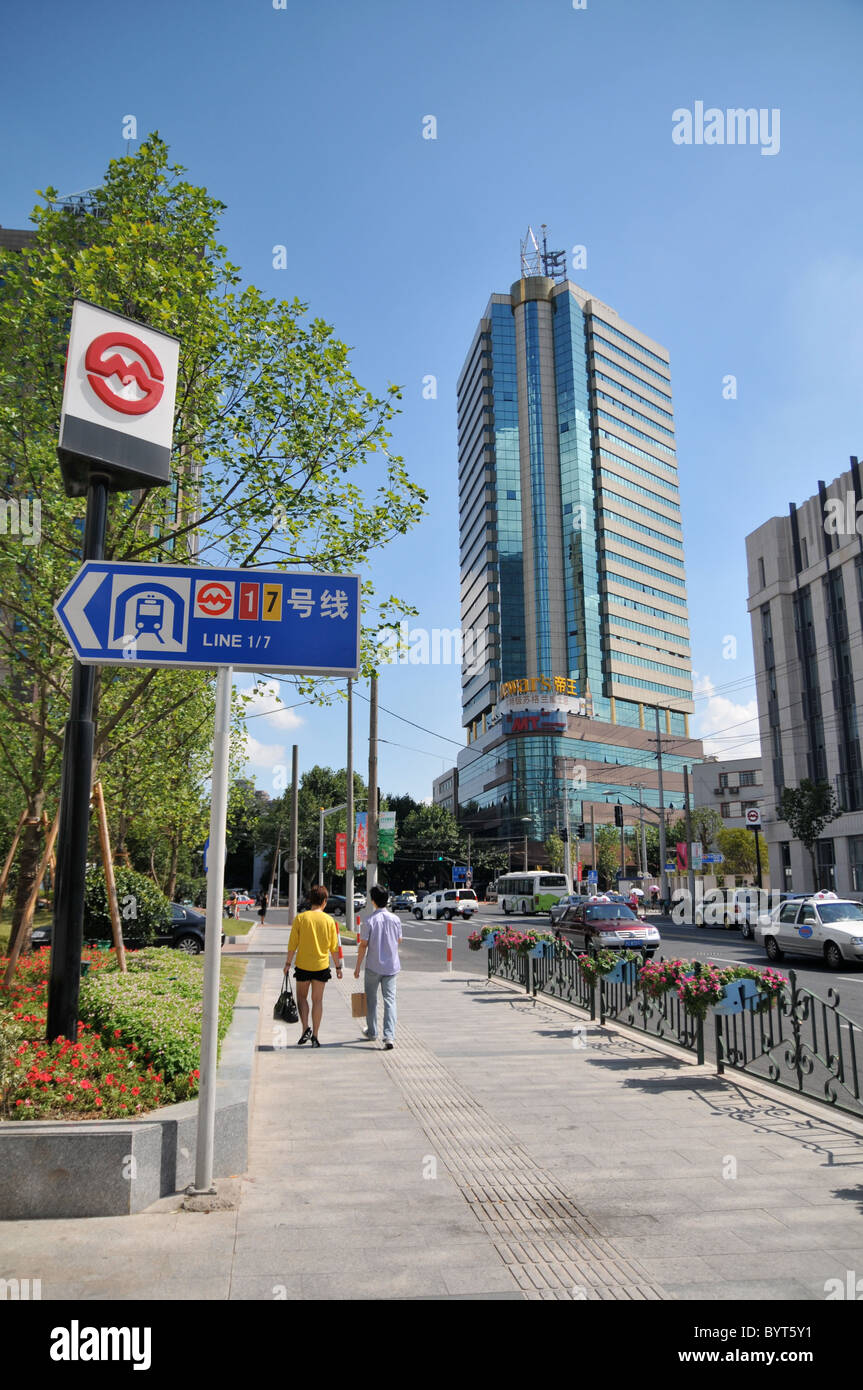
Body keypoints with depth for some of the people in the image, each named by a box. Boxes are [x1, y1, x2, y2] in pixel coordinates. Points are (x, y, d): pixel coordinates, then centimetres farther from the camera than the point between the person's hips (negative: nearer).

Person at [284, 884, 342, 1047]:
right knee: (317, 1000, 9)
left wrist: (288, 963, 6)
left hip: (303, 965, -1)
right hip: (321, 966, 1)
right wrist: (338, 967, 9)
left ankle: (306, 1028, 0)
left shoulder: (300, 918, -7)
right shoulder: (329, 920, -4)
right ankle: (315, 1036, 11)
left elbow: (292, 944, -5)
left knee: (301, 997, 16)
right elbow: (334, 947, 0)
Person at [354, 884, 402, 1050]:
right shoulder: (395, 919, -3)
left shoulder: (370, 921, -13)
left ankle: (371, 1032, 29)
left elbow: (363, 945, -10)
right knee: (390, 1000, 2)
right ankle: (389, 1036, -10)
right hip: (391, 966, 2)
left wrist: (358, 967, -1)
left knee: (371, 999, 15)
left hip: (373, 967, -2)